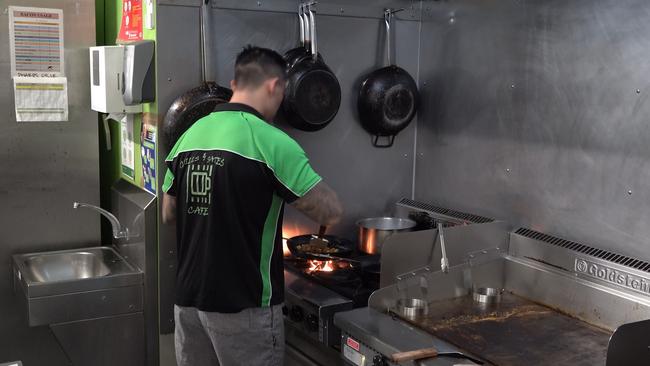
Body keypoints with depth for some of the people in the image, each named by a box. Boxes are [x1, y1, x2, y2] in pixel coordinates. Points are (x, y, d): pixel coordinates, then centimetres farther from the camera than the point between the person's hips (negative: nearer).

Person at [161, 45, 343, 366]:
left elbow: (169, 214, 12)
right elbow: (332, 212, -13)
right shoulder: (272, 142, -17)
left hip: (188, 298, 6)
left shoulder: (188, 136, 3)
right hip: (243, 306, -6)